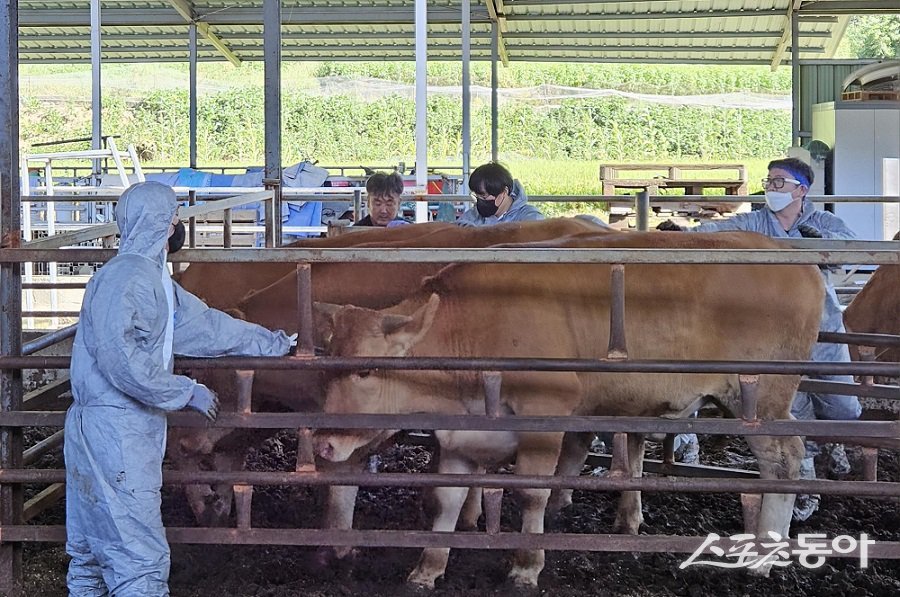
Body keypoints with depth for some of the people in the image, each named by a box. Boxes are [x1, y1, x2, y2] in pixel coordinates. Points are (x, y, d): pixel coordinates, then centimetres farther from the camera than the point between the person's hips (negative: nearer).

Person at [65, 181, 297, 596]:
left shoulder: (153, 278, 19)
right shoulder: (127, 275, -14)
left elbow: (205, 325, 27)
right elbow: (121, 358, -23)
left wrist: (276, 342, 33)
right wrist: (187, 393, -18)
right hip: (115, 429, -11)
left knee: (93, 553, 16)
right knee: (141, 560, -10)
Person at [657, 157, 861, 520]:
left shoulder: (823, 222, 0)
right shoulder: (754, 224, 0)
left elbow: (852, 244, -16)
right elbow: (718, 230, -16)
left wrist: (821, 237, -35)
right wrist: (684, 232, -35)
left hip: (825, 330, 0)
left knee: (843, 408, 8)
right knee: (794, 411, 0)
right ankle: (805, 483, 17)